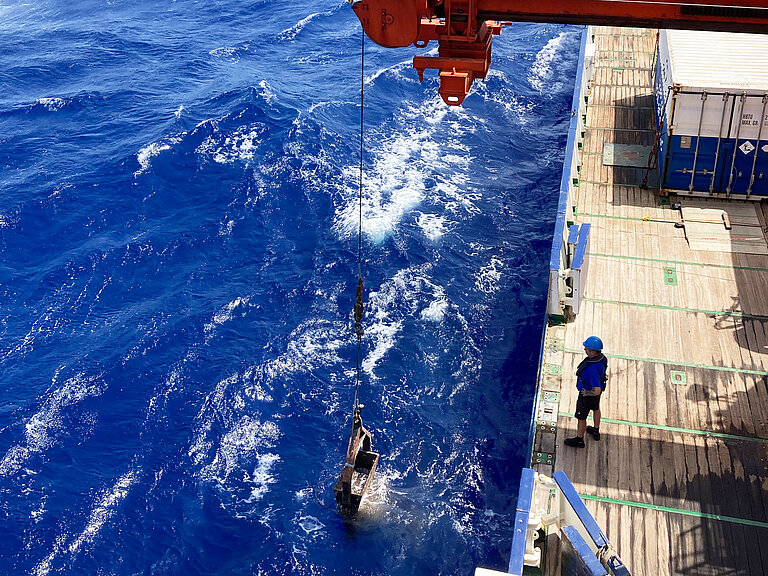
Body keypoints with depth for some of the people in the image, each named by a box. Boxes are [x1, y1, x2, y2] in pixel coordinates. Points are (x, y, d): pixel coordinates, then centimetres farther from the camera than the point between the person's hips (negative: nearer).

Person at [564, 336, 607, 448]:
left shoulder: (593, 368, -44)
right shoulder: (601, 357, -16)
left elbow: (597, 391, -43)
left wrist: (587, 393, -22)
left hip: (588, 395, -9)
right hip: (595, 387, 9)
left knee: (581, 417, 13)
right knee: (596, 408, 31)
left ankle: (579, 440, 34)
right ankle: (596, 431, 55)